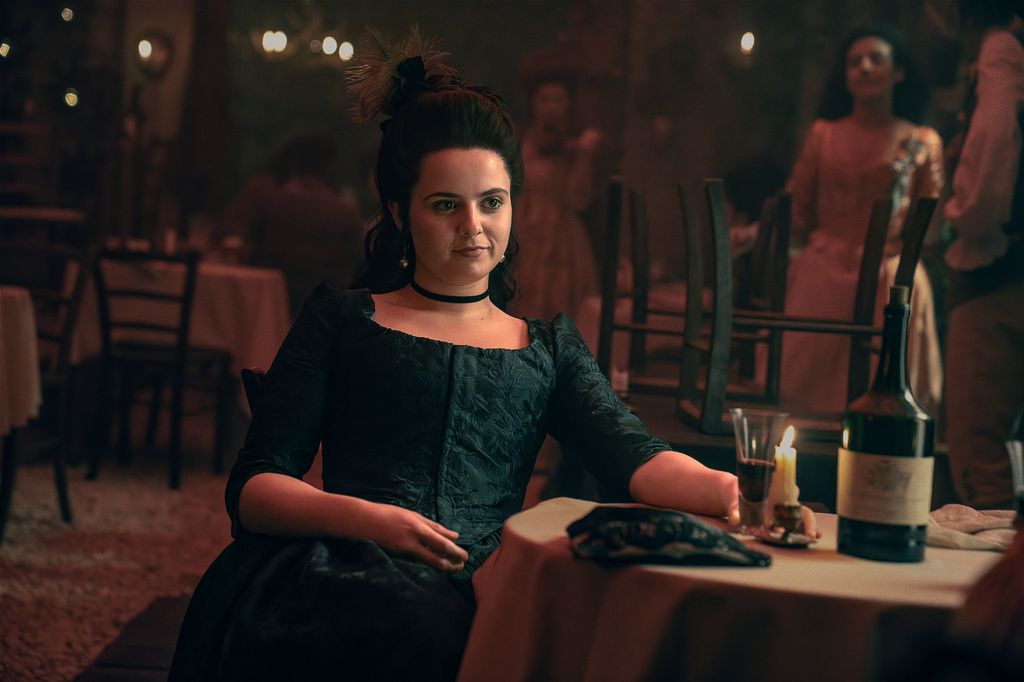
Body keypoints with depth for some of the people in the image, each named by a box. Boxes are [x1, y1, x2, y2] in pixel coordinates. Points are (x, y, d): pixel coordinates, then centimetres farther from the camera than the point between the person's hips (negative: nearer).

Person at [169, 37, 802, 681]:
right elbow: (252, 487, 9)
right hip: (347, 576, -1)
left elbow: (634, 455, 4)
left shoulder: (548, 345, 23)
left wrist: (721, 488, -20)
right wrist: (370, 519, -12)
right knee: (421, 623, -38)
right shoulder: (342, 320, 17)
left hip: (485, 596, 2)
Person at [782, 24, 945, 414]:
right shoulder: (824, 135, 8)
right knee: (813, 390, 0)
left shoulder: (922, 143, 4)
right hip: (822, 278, 1)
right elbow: (799, 210, 9)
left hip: (890, 281, -1)